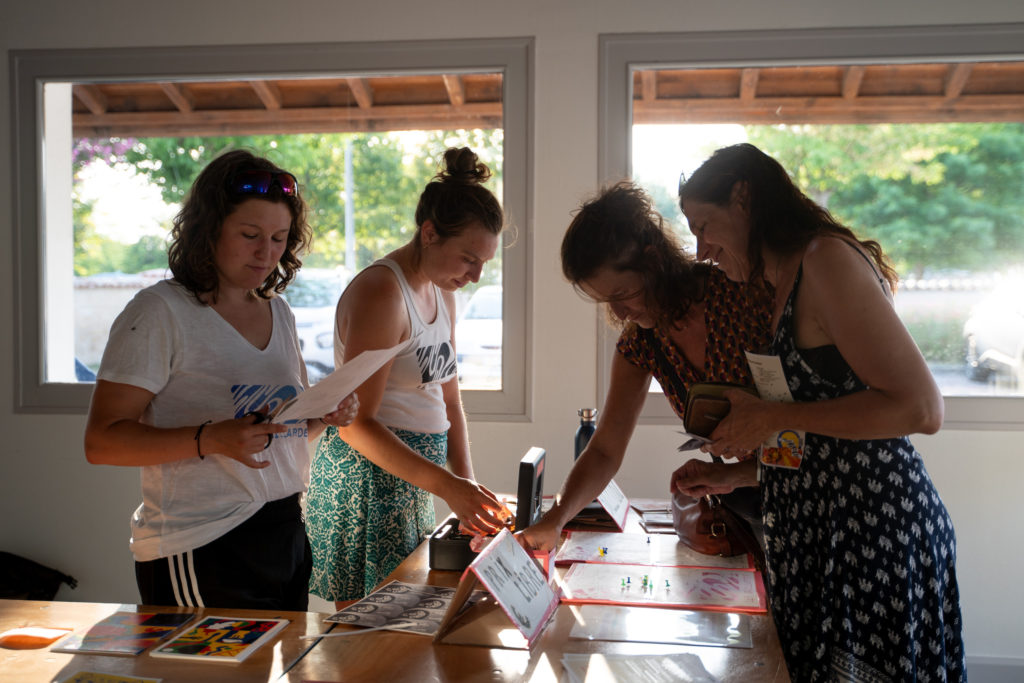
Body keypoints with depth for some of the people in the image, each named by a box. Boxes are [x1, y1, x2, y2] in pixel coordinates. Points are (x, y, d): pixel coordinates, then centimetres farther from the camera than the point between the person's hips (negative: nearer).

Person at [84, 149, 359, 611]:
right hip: (199, 551, -6)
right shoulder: (160, 312, -9)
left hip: (285, 534, 7)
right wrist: (210, 439, -26)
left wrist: (326, 414, -1)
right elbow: (102, 442, -14)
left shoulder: (278, 313, 12)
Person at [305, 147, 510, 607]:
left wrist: (467, 484, 4)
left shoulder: (442, 294, 10)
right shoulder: (380, 292, -18)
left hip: (414, 479, 9)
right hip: (368, 480, -9)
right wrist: (448, 486, -27)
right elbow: (356, 423, -22)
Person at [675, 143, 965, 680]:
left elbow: (919, 408, -21)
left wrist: (772, 419, -16)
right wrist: (729, 480, 14)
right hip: (820, 536, 9)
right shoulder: (784, 288, 16)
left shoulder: (827, 258, -13)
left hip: (875, 529, -9)